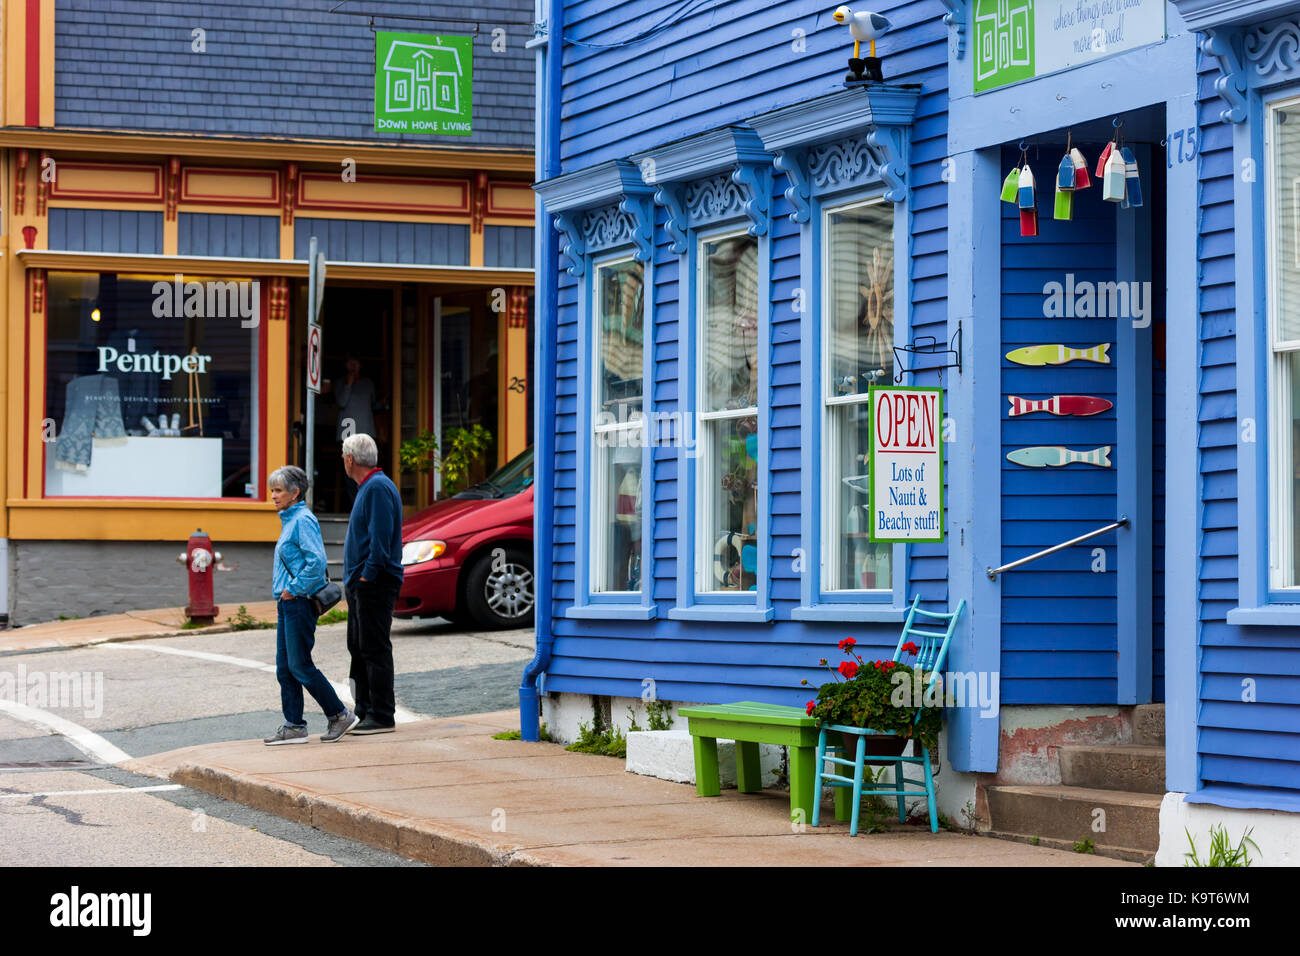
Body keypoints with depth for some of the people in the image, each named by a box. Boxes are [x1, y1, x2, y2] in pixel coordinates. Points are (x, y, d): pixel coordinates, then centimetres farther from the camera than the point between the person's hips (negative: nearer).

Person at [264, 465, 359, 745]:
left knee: (300, 666, -7)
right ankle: (294, 727, 11)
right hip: (287, 604, 10)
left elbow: (316, 562, -24)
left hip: (300, 603, -10)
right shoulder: (290, 520, 16)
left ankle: (339, 715, 2)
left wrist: (294, 589, -18)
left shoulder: (303, 520, -14)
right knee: (284, 667, 8)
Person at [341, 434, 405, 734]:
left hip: (374, 583, -11)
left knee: (374, 649, -8)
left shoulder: (378, 488, -15)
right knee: (359, 649, 13)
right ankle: (365, 712, 18)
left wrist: (368, 574, -22)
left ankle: (381, 717, -6)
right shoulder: (367, 487, 18)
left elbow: (381, 538, -21)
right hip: (361, 584, 11)